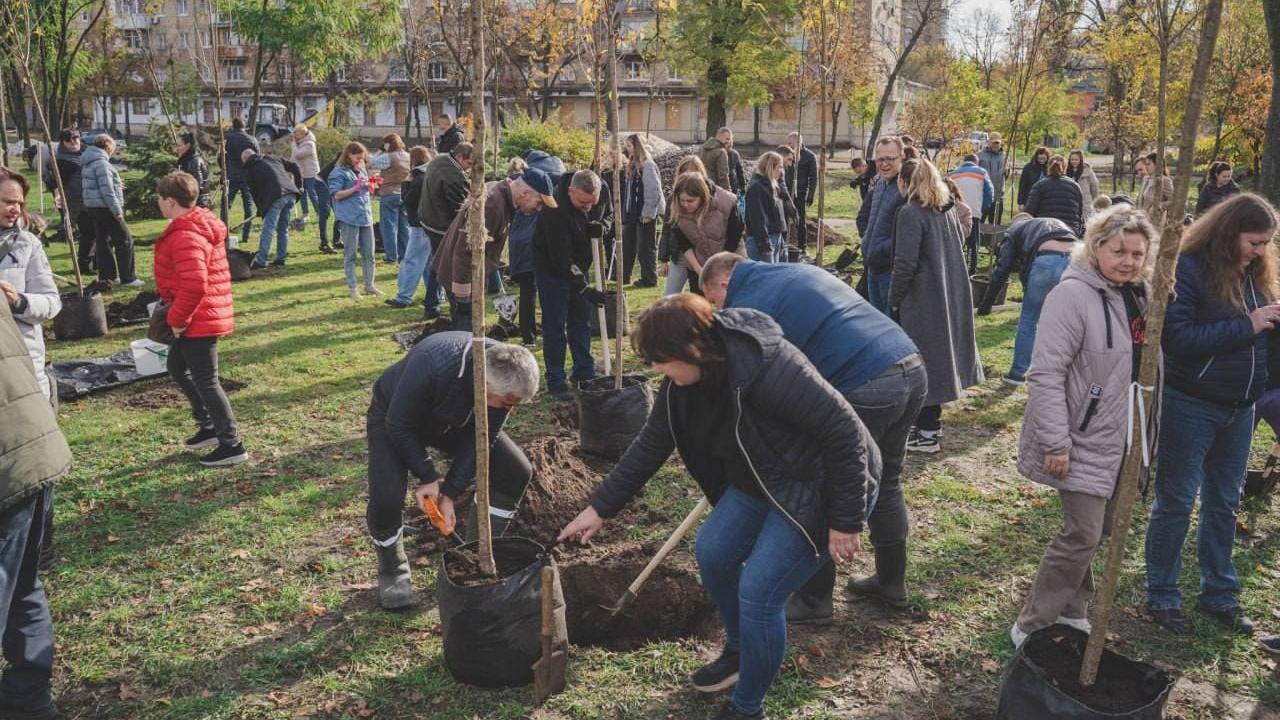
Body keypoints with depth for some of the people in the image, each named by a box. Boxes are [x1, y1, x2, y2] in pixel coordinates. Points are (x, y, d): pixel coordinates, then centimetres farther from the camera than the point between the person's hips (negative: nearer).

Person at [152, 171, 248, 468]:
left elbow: (194, 286, -31)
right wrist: (177, 314, 19)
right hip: (207, 317, 11)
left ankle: (232, 445, 4)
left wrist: (177, 319, -18)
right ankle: (208, 426, 30)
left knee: (205, 382, -3)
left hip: (197, 321, -11)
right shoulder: (201, 226, 11)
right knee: (177, 368, 24)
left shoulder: (185, 237, -22)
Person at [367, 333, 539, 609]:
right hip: (395, 417, -4)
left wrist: (451, 492, -18)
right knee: (386, 501, -24)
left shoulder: (505, 373, -26)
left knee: (516, 472, -8)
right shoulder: (431, 364, -43)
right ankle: (392, 572, 7)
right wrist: (428, 477, -22)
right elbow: (399, 426, -28)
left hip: (454, 420, 5)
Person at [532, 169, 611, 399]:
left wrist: (602, 227, -19)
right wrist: (584, 289, -33)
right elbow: (561, 258, -32)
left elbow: (610, 214, 6)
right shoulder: (555, 209, -34)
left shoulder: (601, 193, -15)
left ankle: (585, 373, 24)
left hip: (579, 267, 6)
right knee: (554, 325, -3)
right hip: (552, 268, -6)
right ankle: (556, 382, 6)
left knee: (581, 320, 13)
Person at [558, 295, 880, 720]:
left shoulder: (770, 370, -34)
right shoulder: (682, 383, -8)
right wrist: (599, 508, 5)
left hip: (820, 486, -8)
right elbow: (650, 446, 3)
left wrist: (846, 521, -22)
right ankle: (740, 652, 35)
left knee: (758, 592, -12)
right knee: (712, 552, 9)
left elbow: (845, 431, -29)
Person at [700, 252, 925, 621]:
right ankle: (892, 581, 40)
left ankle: (813, 599, 20)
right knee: (885, 480, 25)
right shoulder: (799, 271, 24)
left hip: (865, 389, -9)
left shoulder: (745, 310, -1)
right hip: (913, 369, 9)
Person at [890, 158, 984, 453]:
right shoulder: (947, 210, 10)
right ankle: (931, 420, 30)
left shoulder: (911, 213, -15)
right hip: (950, 298, 8)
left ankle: (927, 433, 3)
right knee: (939, 355, 18)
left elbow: (905, 263, -21)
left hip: (921, 301, -8)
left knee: (921, 363, -1)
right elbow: (959, 246, 18)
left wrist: (894, 300, -10)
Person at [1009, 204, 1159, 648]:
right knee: (1083, 535, -7)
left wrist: (1145, 429, 19)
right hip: (1081, 441, -8)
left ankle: (1070, 610, 32)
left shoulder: (1140, 295, 7)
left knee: (1095, 529, 15)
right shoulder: (1073, 295, -19)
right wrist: (1055, 444, -24)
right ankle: (1031, 628, 6)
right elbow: (1045, 375, -22)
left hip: (1118, 441, 8)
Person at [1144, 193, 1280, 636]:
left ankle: (1219, 595, 31)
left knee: (1224, 504, 17)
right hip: (1190, 405, -7)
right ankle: (1161, 596, 19)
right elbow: (1177, 338, -24)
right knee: (1176, 502, 5)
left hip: (1239, 408, 7)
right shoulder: (1189, 268, -16)